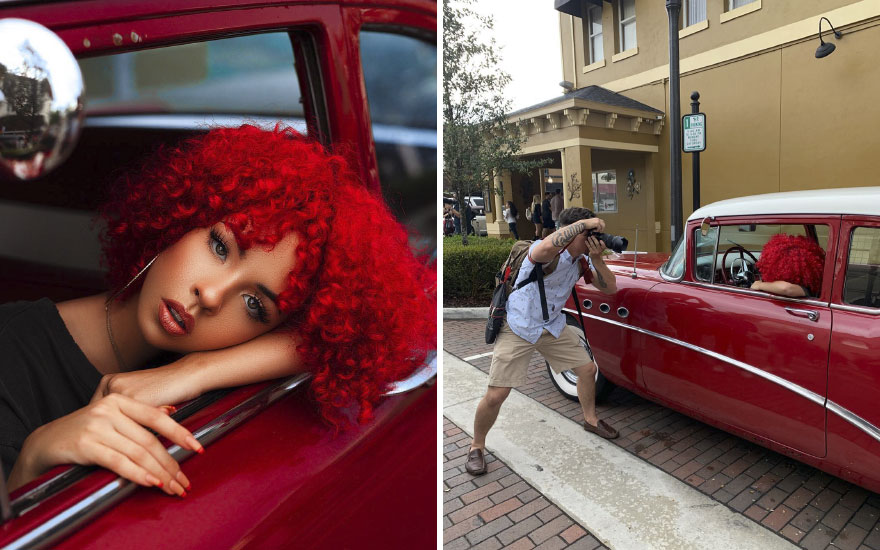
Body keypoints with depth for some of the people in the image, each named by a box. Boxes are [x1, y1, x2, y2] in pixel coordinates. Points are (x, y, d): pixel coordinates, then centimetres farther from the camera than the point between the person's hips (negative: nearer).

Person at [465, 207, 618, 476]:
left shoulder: (581, 261, -1)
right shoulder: (545, 252, -26)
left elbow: (610, 288, -2)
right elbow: (547, 247, -52)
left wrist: (597, 259, -19)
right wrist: (584, 222, -41)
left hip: (553, 326, 8)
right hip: (518, 328, -7)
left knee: (588, 369, 13)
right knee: (496, 395, -9)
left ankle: (590, 419, 41)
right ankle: (476, 447, 16)